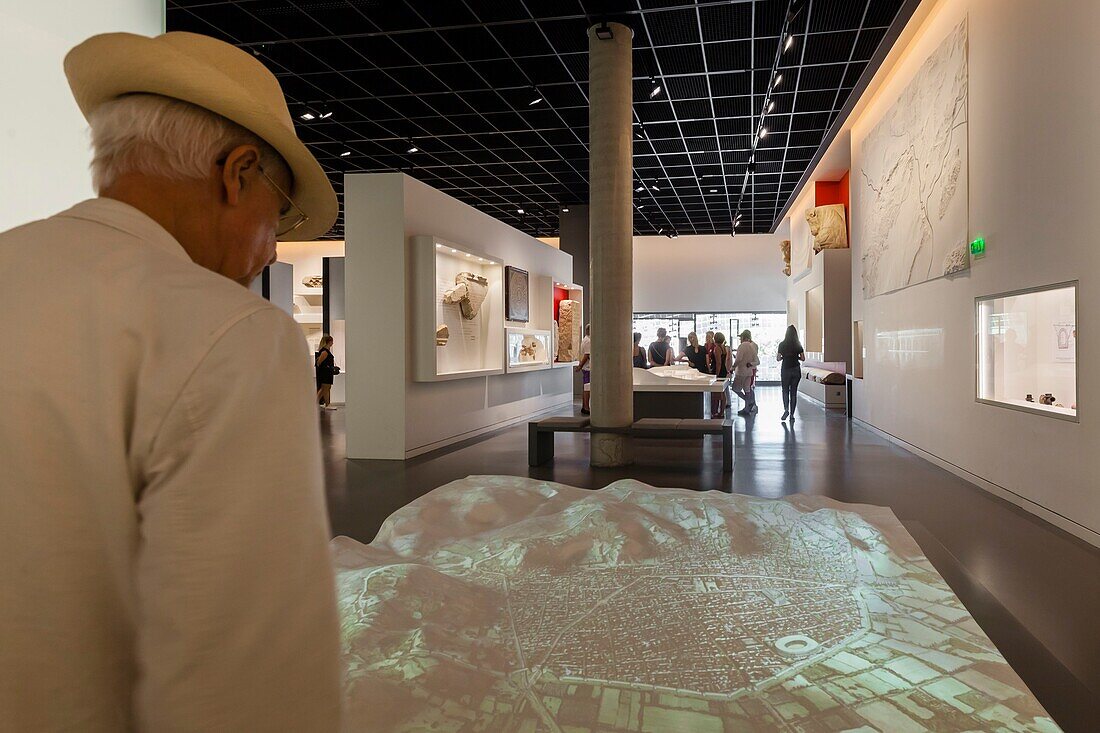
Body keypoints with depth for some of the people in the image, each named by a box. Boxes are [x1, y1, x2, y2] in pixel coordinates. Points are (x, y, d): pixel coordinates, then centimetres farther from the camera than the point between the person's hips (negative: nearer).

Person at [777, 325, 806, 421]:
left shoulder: (782, 344, -6)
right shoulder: (798, 345, 1)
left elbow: (778, 358, -7)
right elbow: (803, 358, 1)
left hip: (785, 369, -2)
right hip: (796, 370, 2)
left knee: (785, 390, 9)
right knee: (794, 392, 8)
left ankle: (786, 409, -12)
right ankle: (792, 414, 7)